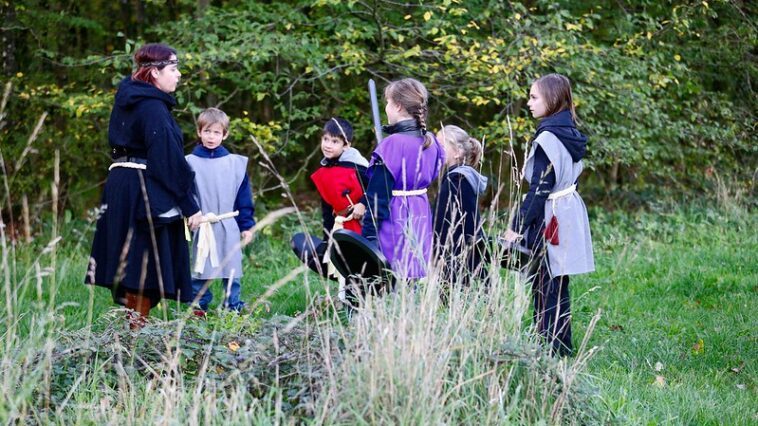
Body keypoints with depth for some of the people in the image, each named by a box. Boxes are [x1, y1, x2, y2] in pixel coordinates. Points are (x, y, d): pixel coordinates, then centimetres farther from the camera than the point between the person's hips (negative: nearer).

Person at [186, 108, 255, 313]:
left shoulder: (236, 163, 3)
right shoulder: (190, 163, 0)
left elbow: (244, 197, 6)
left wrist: (247, 225, 5)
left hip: (229, 228, 1)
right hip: (202, 228, -1)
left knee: (231, 272, 4)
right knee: (200, 271, 5)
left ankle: (234, 308, 11)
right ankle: (198, 308, 13)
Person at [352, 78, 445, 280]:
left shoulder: (392, 145, -17)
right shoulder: (429, 142, 5)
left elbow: (379, 195, -16)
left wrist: (369, 234, -11)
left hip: (394, 220, -7)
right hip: (420, 218, 7)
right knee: (411, 276, 12)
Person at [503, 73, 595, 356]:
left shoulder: (548, 138, -17)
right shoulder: (570, 134, 10)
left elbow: (540, 189, -19)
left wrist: (517, 226, -14)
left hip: (550, 222, -9)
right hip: (569, 214, 9)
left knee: (546, 288, -4)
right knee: (557, 288, 15)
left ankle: (550, 351, -2)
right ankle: (561, 348, 21)